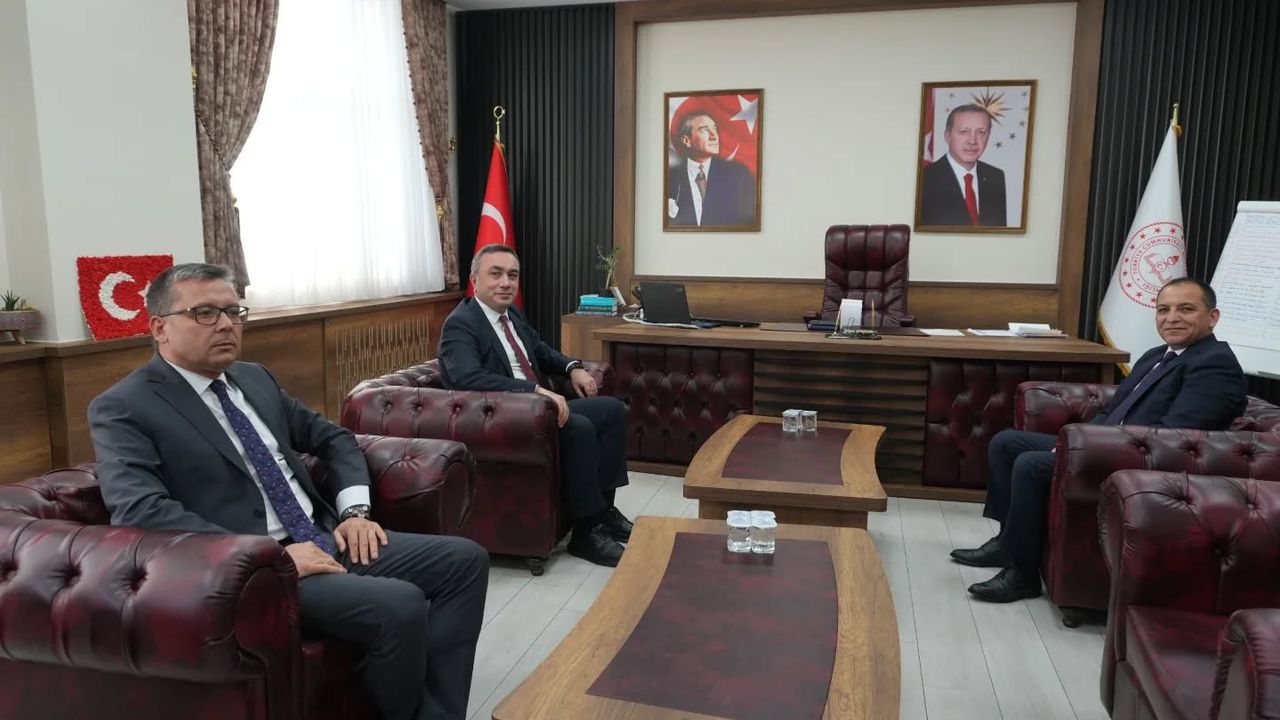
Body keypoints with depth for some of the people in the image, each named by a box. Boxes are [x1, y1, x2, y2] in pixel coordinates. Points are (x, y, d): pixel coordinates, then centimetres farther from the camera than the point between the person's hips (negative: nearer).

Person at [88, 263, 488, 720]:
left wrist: (354, 510, 4)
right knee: (400, 606, -28)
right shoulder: (123, 408, -5)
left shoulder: (255, 378, 16)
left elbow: (334, 438, 23)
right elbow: (139, 511, -20)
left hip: (323, 540, 8)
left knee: (464, 559, -5)